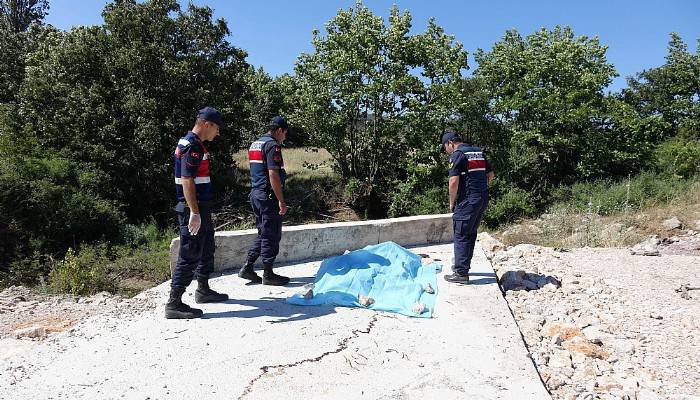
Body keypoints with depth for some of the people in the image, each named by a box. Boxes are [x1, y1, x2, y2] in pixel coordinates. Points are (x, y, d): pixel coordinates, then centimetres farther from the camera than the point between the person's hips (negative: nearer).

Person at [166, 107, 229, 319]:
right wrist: (194, 213, -26)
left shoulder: (195, 144, 16)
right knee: (190, 255, -6)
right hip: (193, 209, -11)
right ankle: (174, 303, 1)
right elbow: (186, 180, -24)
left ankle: (203, 290, 35)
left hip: (201, 208, 11)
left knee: (206, 250, 21)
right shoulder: (192, 146, -17)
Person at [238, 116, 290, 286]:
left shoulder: (254, 144, 16)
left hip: (255, 194, 9)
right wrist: (281, 201, -19)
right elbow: (273, 175, -21)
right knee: (271, 235, 0)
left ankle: (247, 268, 17)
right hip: (268, 196, -9)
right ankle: (268, 274, 8)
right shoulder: (272, 145, -14)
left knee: (263, 233, 17)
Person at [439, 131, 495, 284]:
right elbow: (490, 174, 21)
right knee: (471, 234, 18)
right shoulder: (479, 152, 16)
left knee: (461, 236, -3)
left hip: (467, 200, -9)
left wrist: (452, 203, -5)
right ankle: (463, 265, 29)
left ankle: (461, 273, -2)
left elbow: (454, 182, -16)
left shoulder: (457, 155, -9)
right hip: (483, 199, 9)